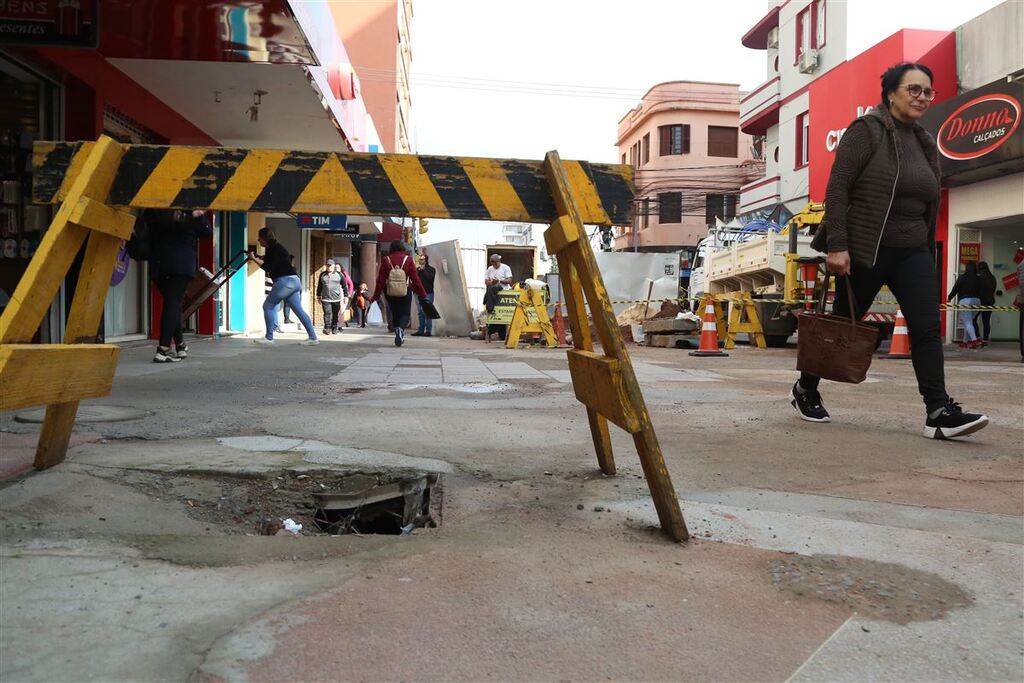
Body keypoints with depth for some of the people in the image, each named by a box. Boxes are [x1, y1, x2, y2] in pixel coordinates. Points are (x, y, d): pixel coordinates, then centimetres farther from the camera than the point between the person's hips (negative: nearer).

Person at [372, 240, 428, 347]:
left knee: (395, 314, 16)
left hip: (390, 294, 2)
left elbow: (380, 279, -1)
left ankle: (399, 336, 11)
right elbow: (415, 278, -3)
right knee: (405, 314, 6)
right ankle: (400, 329, -23)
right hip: (405, 293, -2)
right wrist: (422, 294, 3)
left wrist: (376, 296, 4)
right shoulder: (407, 260, -3)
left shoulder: (386, 260, 0)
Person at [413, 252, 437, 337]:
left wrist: (423, 270, -10)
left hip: (428, 293, -5)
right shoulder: (417, 269, 16)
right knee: (420, 313, 8)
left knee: (427, 313, -8)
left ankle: (428, 330, -6)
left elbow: (430, 278, -14)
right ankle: (420, 330, 12)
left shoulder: (431, 269, 3)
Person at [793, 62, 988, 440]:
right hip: (865, 249, -6)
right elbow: (837, 189, -14)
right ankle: (805, 389, 27)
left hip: (912, 251, 6)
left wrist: (928, 251, 16)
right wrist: (836, 245, -22)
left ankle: (939, 412, -11)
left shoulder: (924, 143, 14)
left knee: (927, 327, -9)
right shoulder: (867, 130, -6)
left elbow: (929, 204, 19)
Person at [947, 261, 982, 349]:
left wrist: (949, 298, 11)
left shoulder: (962, 278, -9)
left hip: (965, 301, -5)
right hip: (976, 300, 5)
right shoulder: (978, 279, 5)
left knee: (967, 323, -7)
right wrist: (980, 302, 17)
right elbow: (981, 292, 8)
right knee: (969, 321, 16)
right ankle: (965, 341, 22)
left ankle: (974, 340, -24)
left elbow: (955, 289, -3)